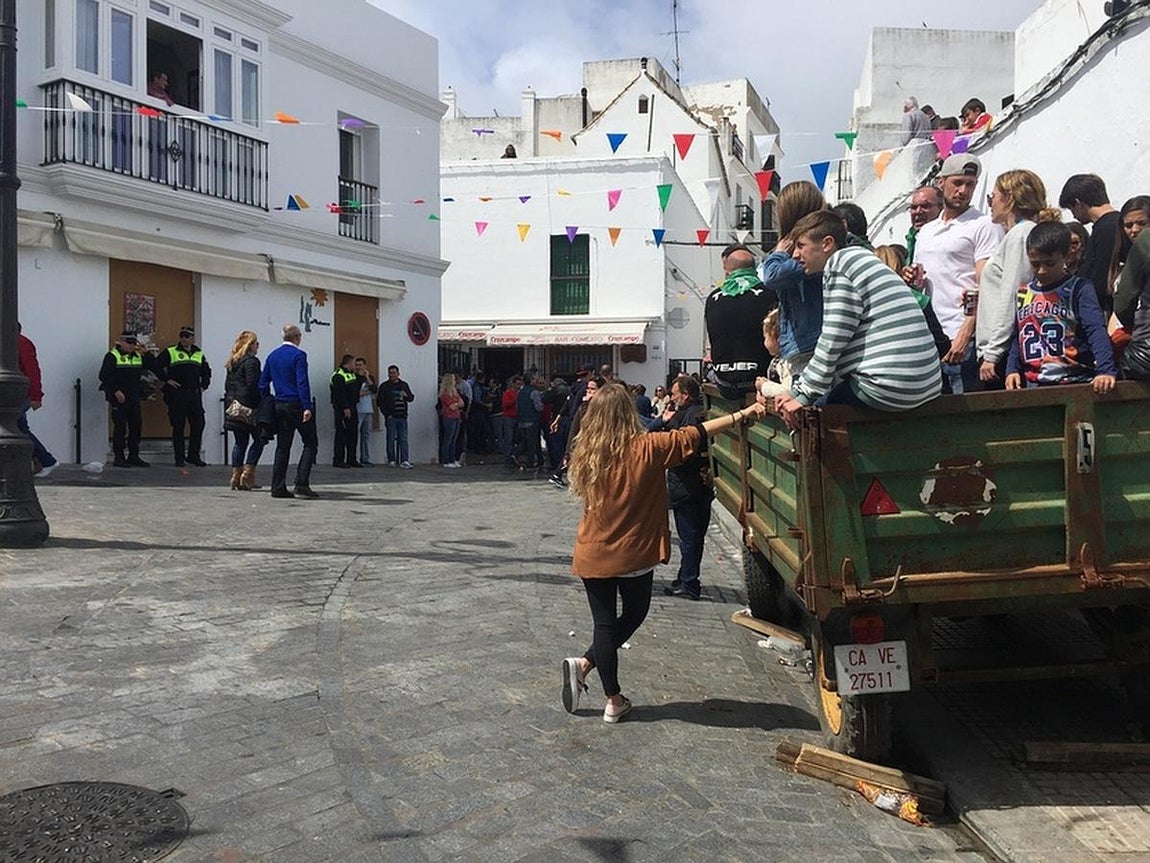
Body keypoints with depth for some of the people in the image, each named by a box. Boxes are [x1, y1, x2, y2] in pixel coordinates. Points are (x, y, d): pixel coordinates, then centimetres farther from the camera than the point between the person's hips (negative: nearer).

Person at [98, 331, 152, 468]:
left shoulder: (138, 356, 13)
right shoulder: (112, 356, -6)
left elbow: (153, 366, 8)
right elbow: (104, 376, -13)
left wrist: (146, 353, -4)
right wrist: (116, 391, -18)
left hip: (134, 398, 6)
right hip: (119, 399, -6)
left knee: (136, 426, 8)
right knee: (120, 427, -4)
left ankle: (134, 456, 17)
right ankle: (118, 457, 3)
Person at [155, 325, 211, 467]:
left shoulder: (199, 354, 15)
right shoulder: (170, 352, 2)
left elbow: (206, 372, 26)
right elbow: (157, 366, -2)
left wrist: (203, 386, 15)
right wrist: (167, 380, -7)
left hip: (194, 395, 4)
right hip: (176, 395, -4)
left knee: (198, 425, 1)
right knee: (178, 427, 0)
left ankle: (194, 456, 13)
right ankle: (179, 458, 7)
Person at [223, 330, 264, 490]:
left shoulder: (232, 362, 15)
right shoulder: (251, 361, -10)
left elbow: (227, 385, 17)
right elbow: (252, 385, -16)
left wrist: (229, 402, 20)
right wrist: (260, 403, -9)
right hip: (249, 408, -8)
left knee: (240, 442, 11)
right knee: (258, 440, 2)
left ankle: (236, 477, 9)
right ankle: (247, 475, -4)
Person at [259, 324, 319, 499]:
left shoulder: (272, 356, 12)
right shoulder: (298, 355, -9)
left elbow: (263, 383, 12)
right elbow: (302, 383, -17)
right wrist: (307, 407, -19)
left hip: (280, 406, 7)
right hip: (297, 405, -7)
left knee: (282, 446, 10)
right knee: (310, 443, 1)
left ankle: (278, 487, 9)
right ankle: (301, 484, -7)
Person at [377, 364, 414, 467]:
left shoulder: (404, 385, 15)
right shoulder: (384, 386, 3)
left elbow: (411, 398, 15)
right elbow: (381, 402, 0)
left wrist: (407, 395, -8)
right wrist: (387, 414, -8)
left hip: (402, 417, 3)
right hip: (391, 417, -3)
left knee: (403, 439, 0)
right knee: (391, 439, 0)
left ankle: (404, 461, -2)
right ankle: (391, 460, 6)